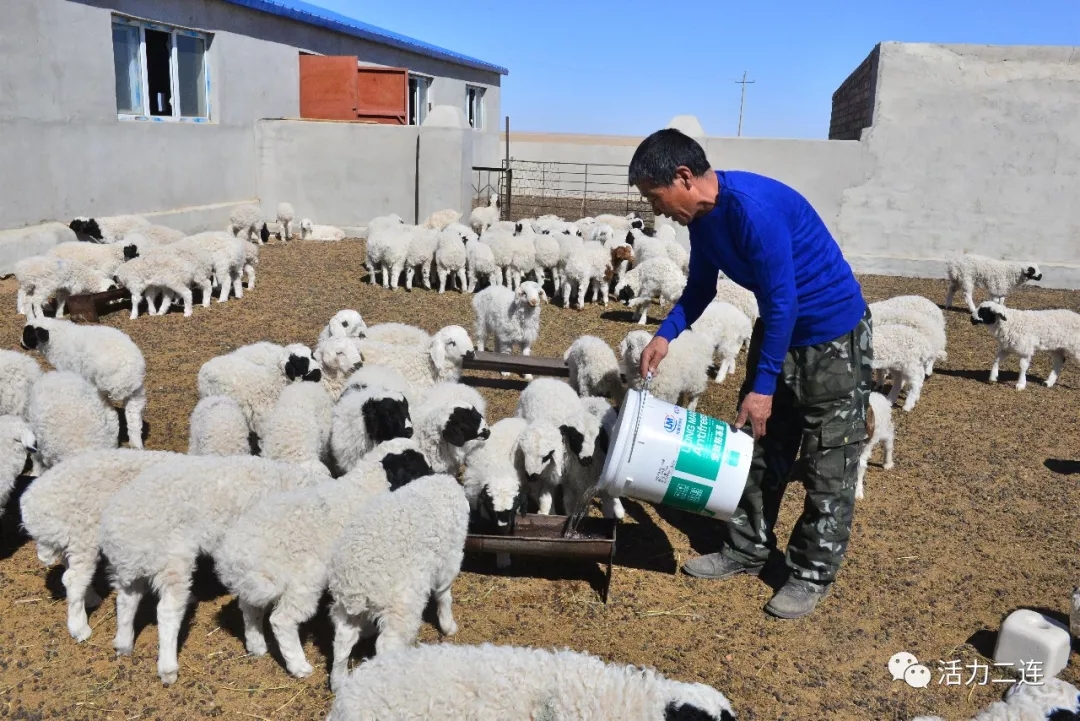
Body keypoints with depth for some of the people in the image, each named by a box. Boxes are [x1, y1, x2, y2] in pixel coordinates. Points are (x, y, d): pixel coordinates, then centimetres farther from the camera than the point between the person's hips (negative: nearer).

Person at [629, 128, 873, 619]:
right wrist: (665, 335, -4)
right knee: (755, 446, 13)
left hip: (833, 335, -9)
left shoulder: (751, 206, -30)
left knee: (827, 465, 2)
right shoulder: (702, 216, -2)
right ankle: (747, 550, 27)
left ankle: (812, 574, 15)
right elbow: (701, 286, 12)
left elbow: (784, 301, -27)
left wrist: (764, 385, -22)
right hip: (778, 328, 9)